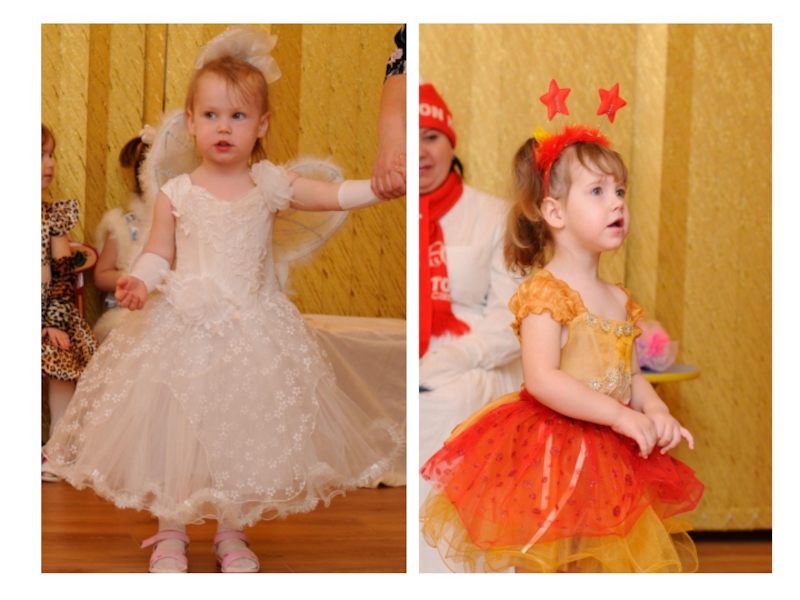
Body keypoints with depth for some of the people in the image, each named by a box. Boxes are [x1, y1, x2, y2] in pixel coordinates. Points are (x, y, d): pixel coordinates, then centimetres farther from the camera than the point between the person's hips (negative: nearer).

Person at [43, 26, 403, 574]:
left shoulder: (271, 184, -2)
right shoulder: (176, 194, -3)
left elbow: (335, 196, -4)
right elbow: (159, 254, 3)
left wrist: (382, 185, -19)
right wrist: (139, 281, -16)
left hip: (253, 332, 1)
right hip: (184, 329, -1)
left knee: (246, 432, 8)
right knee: (175, 428, 4)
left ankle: (233, 532, 27)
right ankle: (171, 531, 24)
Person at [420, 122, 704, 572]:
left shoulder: (619, 300, 11)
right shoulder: (546, 293, -14)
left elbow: (633, 376, 15)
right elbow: (542, 379, -24)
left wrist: (656, 412, -7)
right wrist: (620, 415, -25)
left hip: (613, 459, 8)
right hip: (552, 454, -7)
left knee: (611, 566, 13)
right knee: (548, 569, 0)